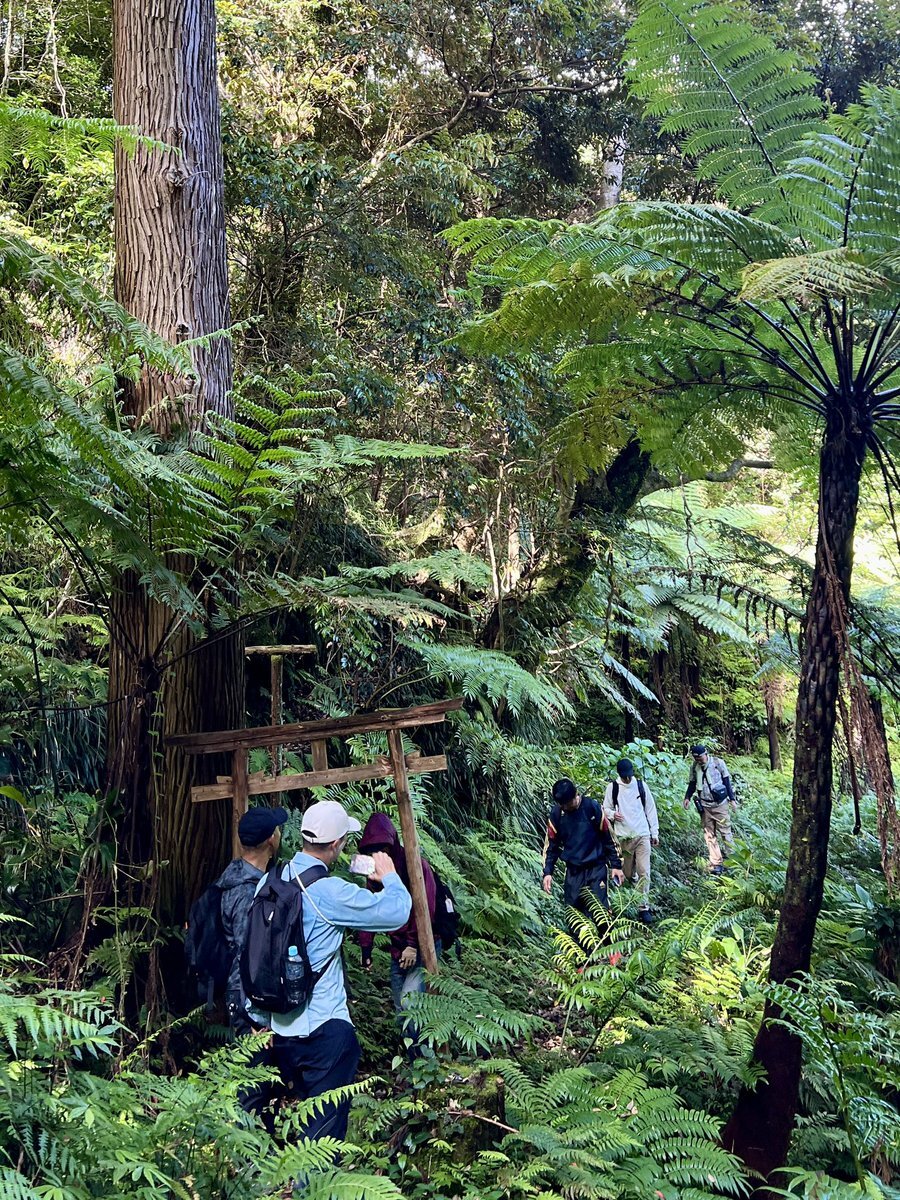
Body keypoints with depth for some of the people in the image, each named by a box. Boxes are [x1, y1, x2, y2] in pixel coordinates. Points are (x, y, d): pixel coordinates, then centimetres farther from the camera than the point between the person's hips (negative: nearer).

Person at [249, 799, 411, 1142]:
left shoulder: (270, 882, 2)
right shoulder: (329, 892, -19)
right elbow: (396, 912, -16)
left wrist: (261, 1019, 17)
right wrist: (389, 877, 5)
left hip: (280, 1024, 7)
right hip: (324, 1027, -7)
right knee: (326, 1125, 2)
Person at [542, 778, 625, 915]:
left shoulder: (592, 807, -12)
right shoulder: (556, 813, -4)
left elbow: (608, 837, -3)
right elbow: (551, 844, 5)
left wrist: (616, 865, -2)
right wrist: (547, 871, -3)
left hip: (596, 867, -3)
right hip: (573, 870, 3)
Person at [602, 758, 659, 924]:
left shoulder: (641, 785, 4)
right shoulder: (612, 787, 0)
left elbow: (650, 809, 10)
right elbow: (605, 808, 7)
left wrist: (655, 833, 9)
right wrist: (612, 814, -17)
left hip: (642, 835, 0)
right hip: (622, 837, 0)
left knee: (644, 872, -9)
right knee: (627, 874, 6)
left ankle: (643, 907, -5)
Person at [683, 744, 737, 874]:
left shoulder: (718, 763, -6)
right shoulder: (694, 767, 3)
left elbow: (727, 781, 0)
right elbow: (692, 784, 14)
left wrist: (732, 799, 0)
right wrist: (687, 797, -2)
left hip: (720, 804, -3)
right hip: (704, 806, 3)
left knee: (725, 832, 0)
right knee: (709, 835, 2)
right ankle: (716, 863, 5)